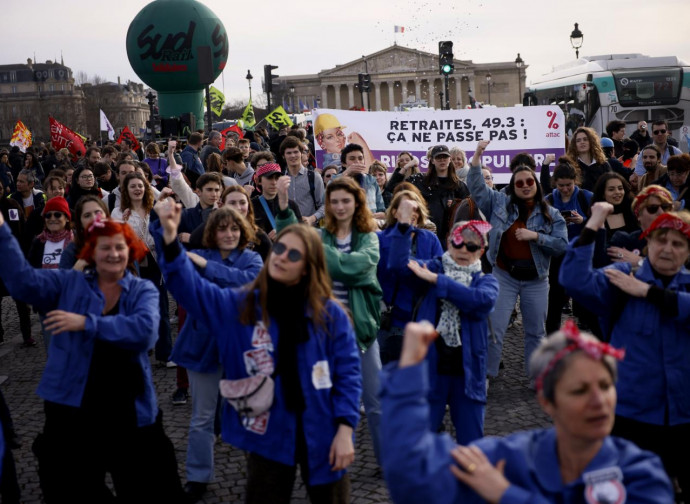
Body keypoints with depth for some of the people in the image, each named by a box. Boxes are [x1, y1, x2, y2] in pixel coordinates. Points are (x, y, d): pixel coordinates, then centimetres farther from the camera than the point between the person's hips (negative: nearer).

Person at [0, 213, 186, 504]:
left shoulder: (144, 291, -1)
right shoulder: (69, 283, 3)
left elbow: (144, 329, -21)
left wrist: (87, 323, -26)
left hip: (129, 411, -1)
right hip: (72, 406, 1)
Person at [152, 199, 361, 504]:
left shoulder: (329, 314, -5)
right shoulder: (240, 306, -1)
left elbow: (348, 373, -4)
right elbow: (189, 286, -11)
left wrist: (345, 429, -12)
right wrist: (170, 238, -27)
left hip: (321, 435, 0)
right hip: (268, 437, 1)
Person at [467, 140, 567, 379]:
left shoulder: (551, 214, 2)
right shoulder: (500, 203, 3)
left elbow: (562, 244, -5)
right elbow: (476, 186, -1)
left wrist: (536, 236, -18)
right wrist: (477, 156, -11)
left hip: (536, 279, 1)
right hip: (504, 276, -1)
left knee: (535, 332, 11)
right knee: (494, 329, -2)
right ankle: (486, 375, 5)